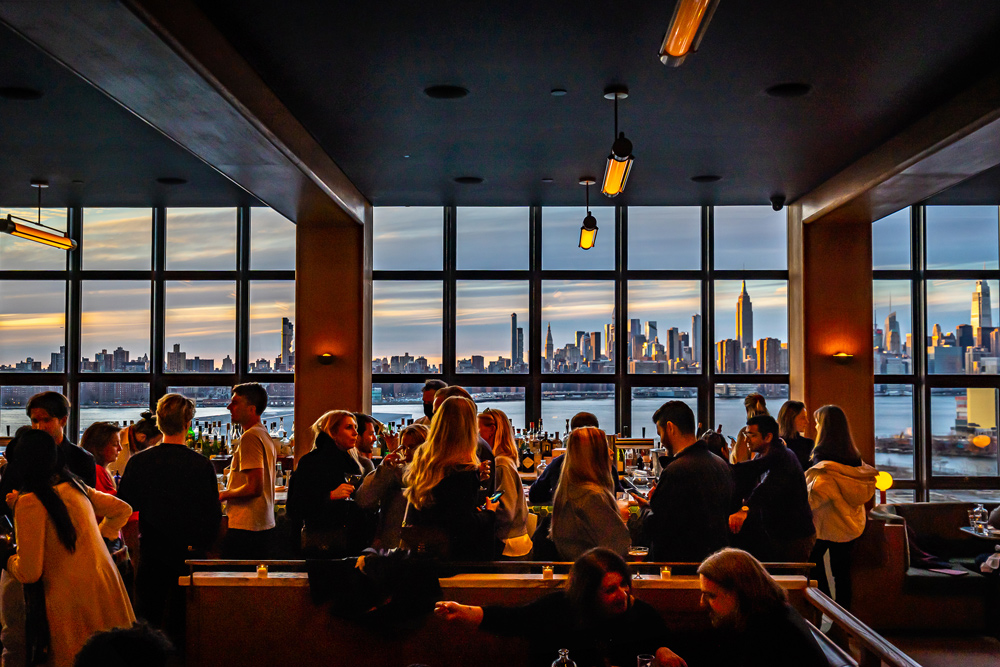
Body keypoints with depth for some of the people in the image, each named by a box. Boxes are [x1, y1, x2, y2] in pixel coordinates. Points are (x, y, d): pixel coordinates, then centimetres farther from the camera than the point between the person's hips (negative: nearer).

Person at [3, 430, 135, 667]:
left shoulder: (30, 502, -13)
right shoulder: (76, 486, 7)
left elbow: (29, 572, -10)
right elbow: (123, 510, 22)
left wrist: (6, 560, 9)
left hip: (73, 601, -6)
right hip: (108, 587, 6)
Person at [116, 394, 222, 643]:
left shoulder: (138, 462, -6)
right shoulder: (203, 465, -12)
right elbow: (214, 515, -8)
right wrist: (198, 545, 6)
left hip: (151, 555, 2)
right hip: (189, 556, -2)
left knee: (147, 623, 13)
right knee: (183, 625, 6)